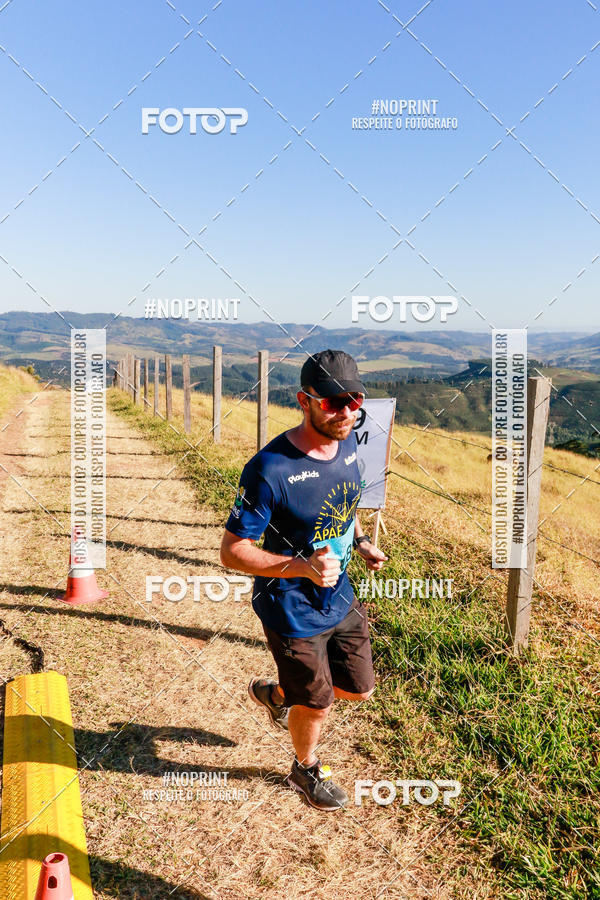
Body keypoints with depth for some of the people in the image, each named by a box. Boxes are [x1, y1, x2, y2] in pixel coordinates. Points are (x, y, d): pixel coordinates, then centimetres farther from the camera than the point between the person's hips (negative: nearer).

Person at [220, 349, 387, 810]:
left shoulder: (348, 444, -6)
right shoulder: (270, 469, -30)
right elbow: (232, 550, -24)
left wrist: (360, 541, 1)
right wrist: (303, 567, -35)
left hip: (340, 599, 7)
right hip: (294, 613, -7)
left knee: (359, 688, 21)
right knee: (316, 703, 14)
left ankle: (276, 693, 49)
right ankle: (307, 769, 49)